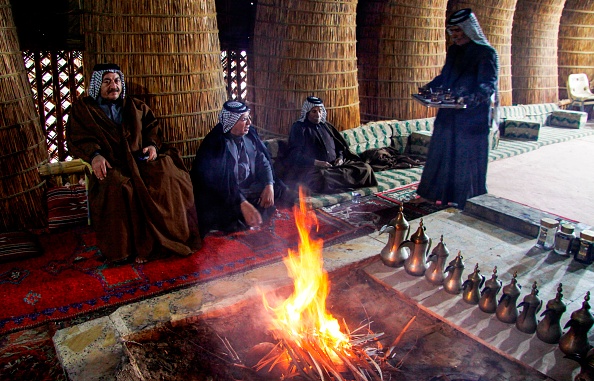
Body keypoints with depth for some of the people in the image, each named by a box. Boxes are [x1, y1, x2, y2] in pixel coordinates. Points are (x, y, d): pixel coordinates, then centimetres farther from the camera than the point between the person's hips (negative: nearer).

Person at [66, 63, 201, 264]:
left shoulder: (135, 106, 26)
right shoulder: (83, 109, 16)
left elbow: (152, 127, 21)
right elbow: (78, 138, 3)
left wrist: (153, 145, -3)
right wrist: (94, 155, -18)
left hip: (141, 159, 3)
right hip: (111, 164, -2)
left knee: (168, 173, -29)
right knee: (117, 186, -37)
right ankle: (124, 247, -28)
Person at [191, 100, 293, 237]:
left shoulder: (250, 135, 1)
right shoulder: (215, 144, -19)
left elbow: (263, 161, 5)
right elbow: (220, 183, -28)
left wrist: (269, 185, -13)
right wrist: (243, 204, -40)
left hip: (252, 188, 7)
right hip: (227, 198, -7)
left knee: (284, 194, -1)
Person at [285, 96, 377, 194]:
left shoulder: (326, 126, 23)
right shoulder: (298, 128, 5)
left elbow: (340, 145, 27)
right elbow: (295, 155, -6)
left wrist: (340, 157, 4)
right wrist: (316, 163, -19)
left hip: (335, 164, 6)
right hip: (313, 168, -5)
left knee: (365, 168, -16)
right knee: (321, 178, -42)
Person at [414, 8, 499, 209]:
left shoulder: (486, 53, -10)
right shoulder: (453, 51, 12)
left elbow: (488, 85, -19)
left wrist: (469, 99, -36)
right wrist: (428, 88, 4)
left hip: (473, 118, -7)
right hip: (448, 115, 7)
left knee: (468, 159, 1)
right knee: (441, 154, 12)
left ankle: (467, 202, 13)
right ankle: (434, 194, 25)